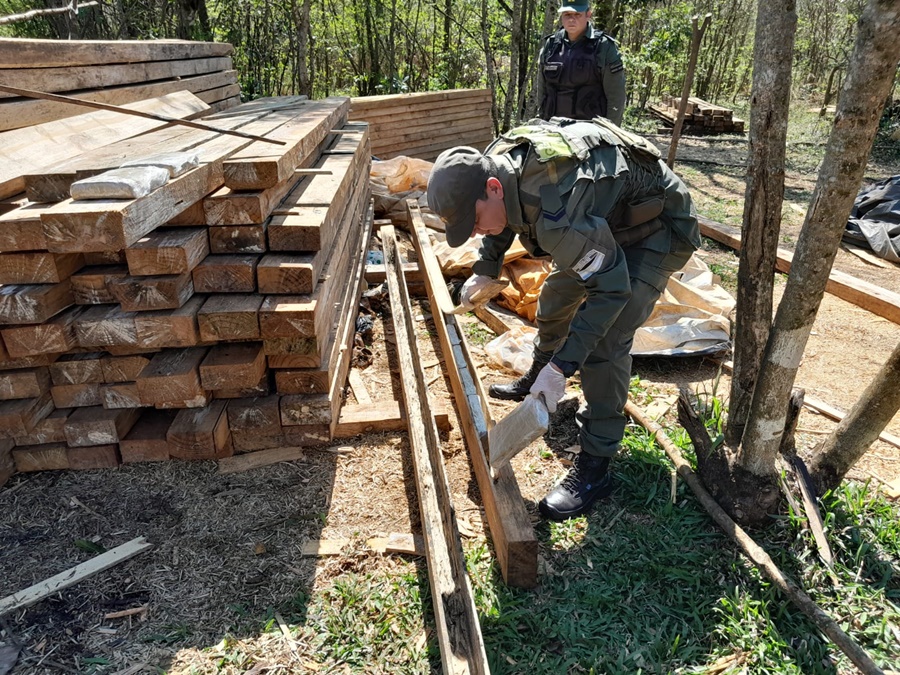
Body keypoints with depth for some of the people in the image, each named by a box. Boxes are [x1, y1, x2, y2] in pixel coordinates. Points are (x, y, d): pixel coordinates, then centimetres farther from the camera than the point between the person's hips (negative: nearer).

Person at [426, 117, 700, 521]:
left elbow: (611, 286, -35)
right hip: (607, 222, 9)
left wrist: (562, 367, -34)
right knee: (556, 296, 20)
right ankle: (537, 379, 46)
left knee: (605, 339, -20)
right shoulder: (497, 162, -13)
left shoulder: (557, 209, -41)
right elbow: (506, 219, 11)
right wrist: (484, 270, 13)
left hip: (656, 230, -9)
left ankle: (595, 467, -8)